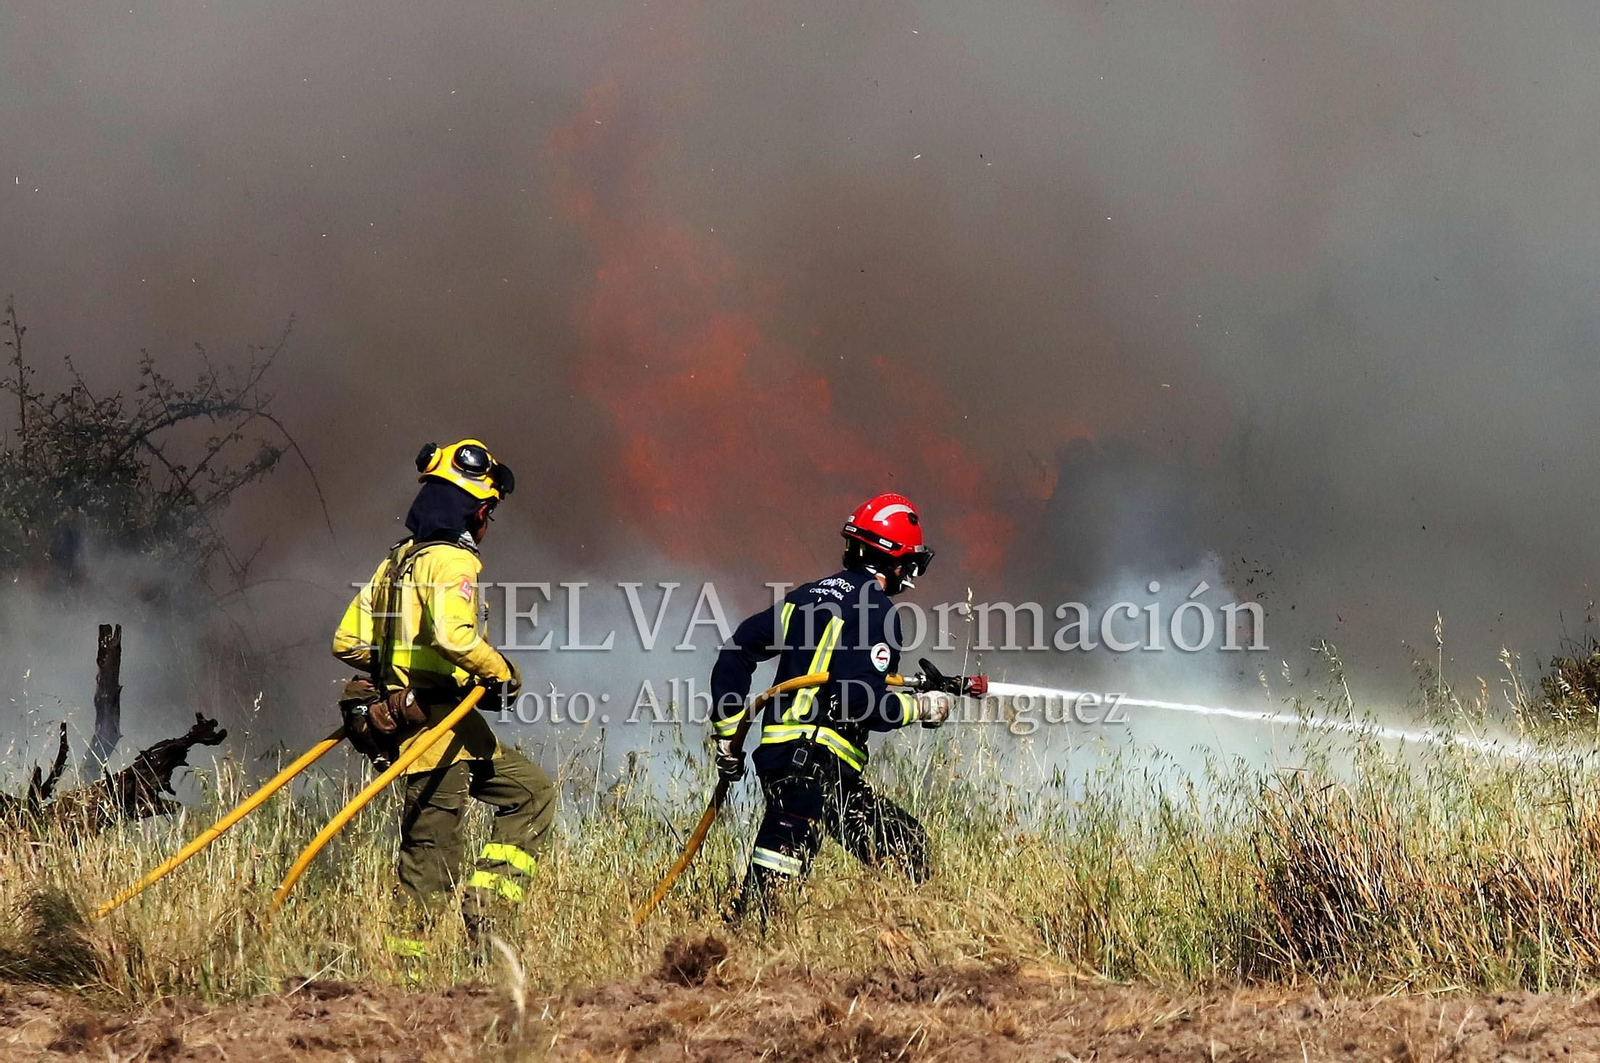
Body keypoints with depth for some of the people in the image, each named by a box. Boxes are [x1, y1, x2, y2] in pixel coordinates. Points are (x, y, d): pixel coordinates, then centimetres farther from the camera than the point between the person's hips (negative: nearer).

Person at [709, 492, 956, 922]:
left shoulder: (810, 595, 16)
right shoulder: (875, 611, -9)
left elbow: (737, 653, 14)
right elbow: (862, 702, -18)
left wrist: (728, 735, 16)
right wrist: (922, 708, -1)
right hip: (814, 765, -9)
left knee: (907, 848, 15)